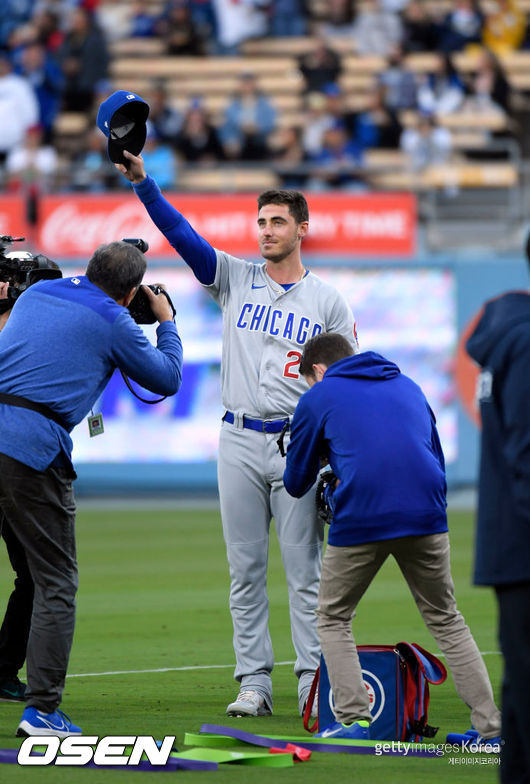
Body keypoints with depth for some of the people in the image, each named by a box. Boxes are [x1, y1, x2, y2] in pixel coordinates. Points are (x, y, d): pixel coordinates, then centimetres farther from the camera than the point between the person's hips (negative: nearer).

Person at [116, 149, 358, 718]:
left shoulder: (326, 301, 5)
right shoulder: (234, 279, 9)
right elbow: (181, 233, -2)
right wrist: (142, 181, -17)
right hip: (239, 441, 2)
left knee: (304, 569, -3)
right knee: (245, 570, 2)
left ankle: (314, 685, -1)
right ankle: (254, 684, 6)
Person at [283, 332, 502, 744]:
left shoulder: (317, 399, 12)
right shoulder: (408, 386, 24)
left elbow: (296, 483, 15)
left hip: (359, 521, -3)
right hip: (426, 516, 3)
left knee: (333, 620, 16)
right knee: (446, 621, 16)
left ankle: (355, 720, 2)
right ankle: (490, 726, 7)